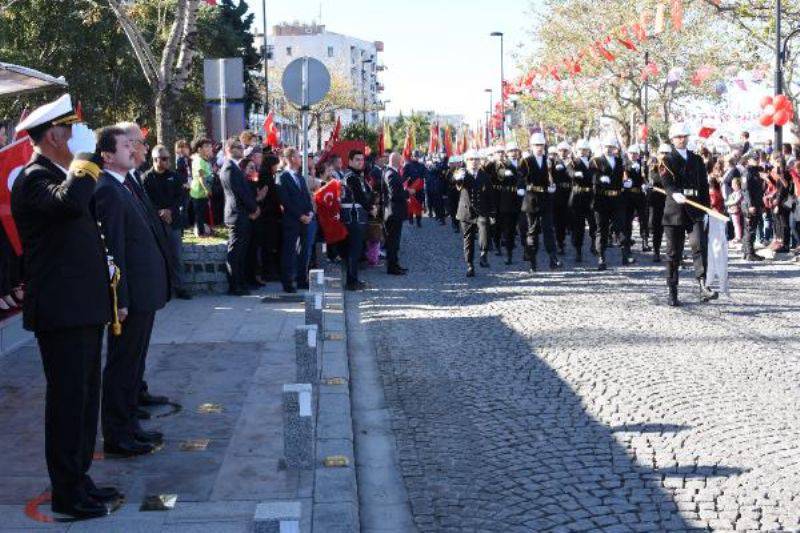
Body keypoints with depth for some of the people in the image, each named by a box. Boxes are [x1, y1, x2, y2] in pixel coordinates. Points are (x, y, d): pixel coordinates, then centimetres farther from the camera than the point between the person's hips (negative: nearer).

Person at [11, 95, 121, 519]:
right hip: (62, 312, -10)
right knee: (68, 400, -3)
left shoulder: (61, 174, 18)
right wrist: (85, 158, -22)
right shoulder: (34, 177, -14)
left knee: (84, 397, 16)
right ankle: (66, 494, 7)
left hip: (83, 309, 10)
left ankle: (78, 480, 27)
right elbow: (69, 202, -36)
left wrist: (102, 263, 18)